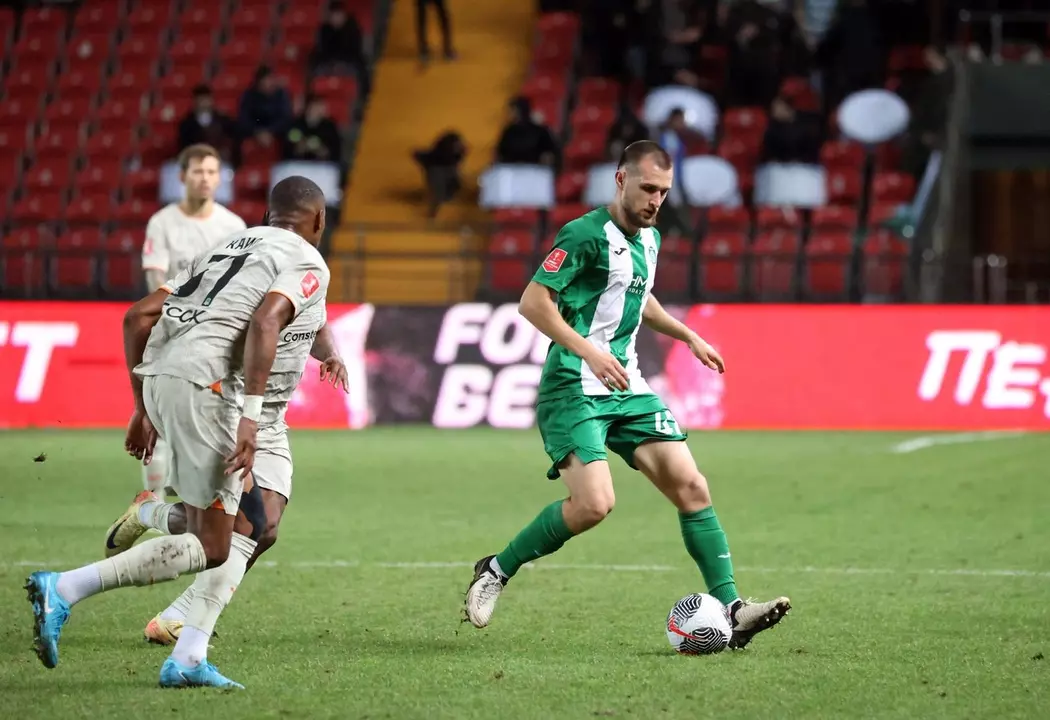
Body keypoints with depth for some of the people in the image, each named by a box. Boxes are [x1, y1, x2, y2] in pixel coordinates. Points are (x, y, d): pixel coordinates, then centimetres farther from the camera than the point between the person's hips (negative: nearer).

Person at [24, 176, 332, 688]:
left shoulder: (226, 248, 29)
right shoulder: (306, 263, 5)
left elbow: (138, 318, 23)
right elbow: (264, 322, -16)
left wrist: (144, 410, 27)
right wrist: (251, 418, -21)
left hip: (158, 377, 9)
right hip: (205, 383, -9)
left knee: (247, 528, 16)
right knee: (209, 547, -3)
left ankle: (187, 660, 8)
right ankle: (63, 589, -12)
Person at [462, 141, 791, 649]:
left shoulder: (649, 239, 15)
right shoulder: (587, 235, -12)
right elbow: (533, 302, -16)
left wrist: (688, 336, 28)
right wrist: (591, 353, -24)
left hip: (627, 388, 8)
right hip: (573, 391, -8)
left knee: (691, 487, -4)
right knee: (594, 503, -22)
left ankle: (730, 610, -2)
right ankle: (496, 571, -1)